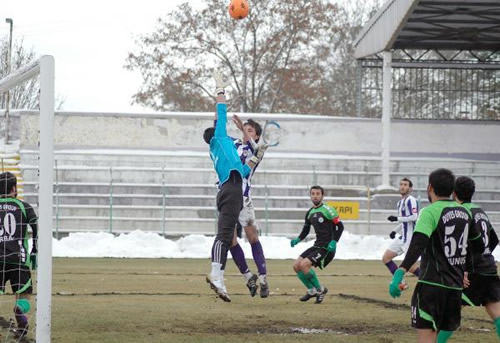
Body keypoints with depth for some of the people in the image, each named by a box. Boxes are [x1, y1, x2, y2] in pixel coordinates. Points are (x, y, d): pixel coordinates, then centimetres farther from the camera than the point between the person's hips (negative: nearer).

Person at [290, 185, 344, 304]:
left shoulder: (327, 210, -11)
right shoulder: (310, 213, 13)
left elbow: (339, 226, -13)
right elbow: (306, 230, 25)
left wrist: (334, 242, -23)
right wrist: (297, 240, 8)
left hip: (327, 247, -8)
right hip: (317, 245, 8)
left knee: (304, 264, -21)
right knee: (296, 265, 2)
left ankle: (320, 289, -4)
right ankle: (312, 290, 15)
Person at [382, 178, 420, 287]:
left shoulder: (411, 200, -12)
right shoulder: (400, 202, 17)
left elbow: (414, 217, -24)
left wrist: (397, 219, -21)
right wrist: (395, 231, 16)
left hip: (410, 237, -10)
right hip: (403, 237, 10)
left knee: (411, 266, -13)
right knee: (386, 258, 9)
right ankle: (401, 283, 12)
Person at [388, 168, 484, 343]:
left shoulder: (430, 212, -11)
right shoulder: (464, 212, 9)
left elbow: (418, 245, -26)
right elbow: (478, 246, 19)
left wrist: (400, 272, -36)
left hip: (432, 284, -7)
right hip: (456, 285, 7)